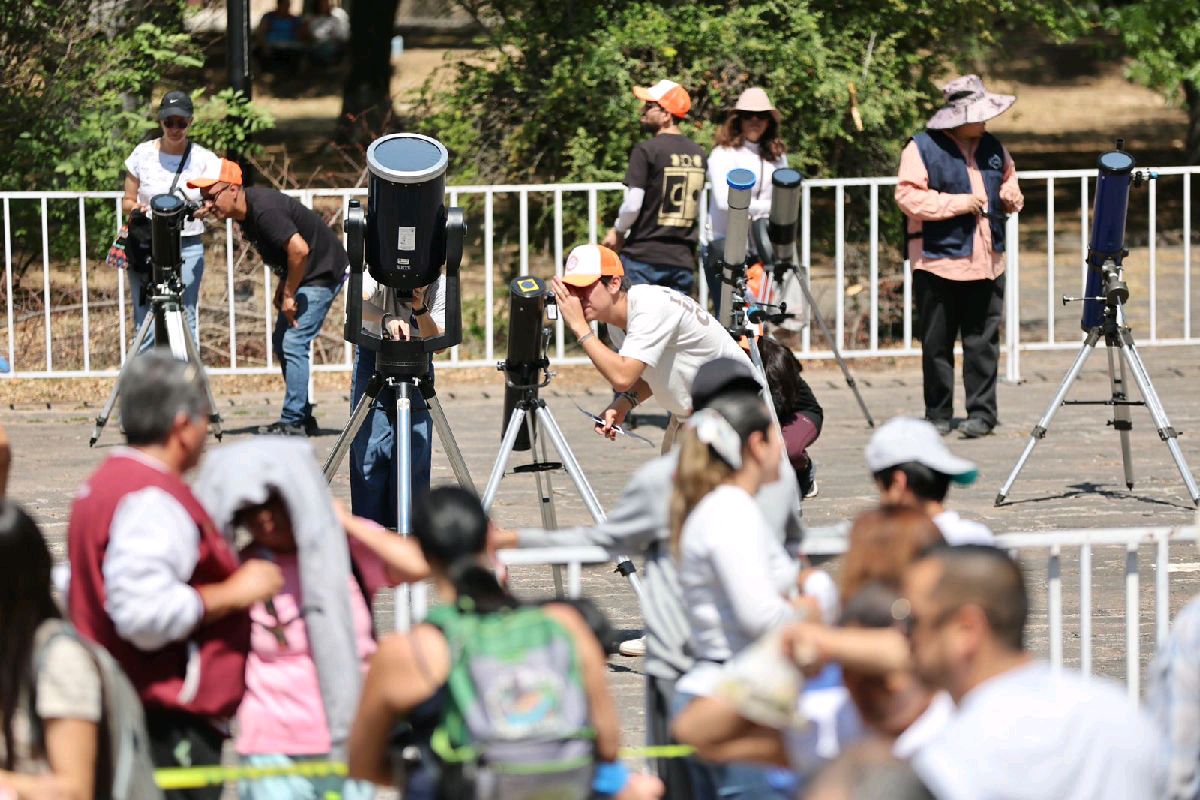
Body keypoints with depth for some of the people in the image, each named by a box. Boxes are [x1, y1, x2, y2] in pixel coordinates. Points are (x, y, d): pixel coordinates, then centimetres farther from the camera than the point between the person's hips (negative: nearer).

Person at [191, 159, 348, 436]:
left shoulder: (264, 210, -28)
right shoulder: (245, 212, 2)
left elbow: (299, 249, -33)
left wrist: (289, 295, -22)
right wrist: (284, 285, 8)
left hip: (323, 273, -11)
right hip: (301, 275, 11)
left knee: (293, 343, -14)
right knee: (282, 341, 13)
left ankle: (293, 423, -11)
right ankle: (303, 418, 18)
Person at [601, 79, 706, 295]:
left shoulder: (646, 151, -11)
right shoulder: (697, 153, 9)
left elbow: (632, 204, -15)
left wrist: (618, 231, 2)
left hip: (644, 255, -6)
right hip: (682, 259, 6)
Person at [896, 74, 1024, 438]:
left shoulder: (991, 146, 15)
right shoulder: (923, 148, -4)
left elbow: (1009, 177, 30)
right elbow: (908, 196, -12)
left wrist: (1011, 195, 7)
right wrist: (957, 203, -15)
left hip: (986, 263, 4)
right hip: (937, 261, -4)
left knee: (982, 343, 0)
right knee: (937, 345, 2)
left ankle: (981, 413, 5)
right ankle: (938, 415, 11)